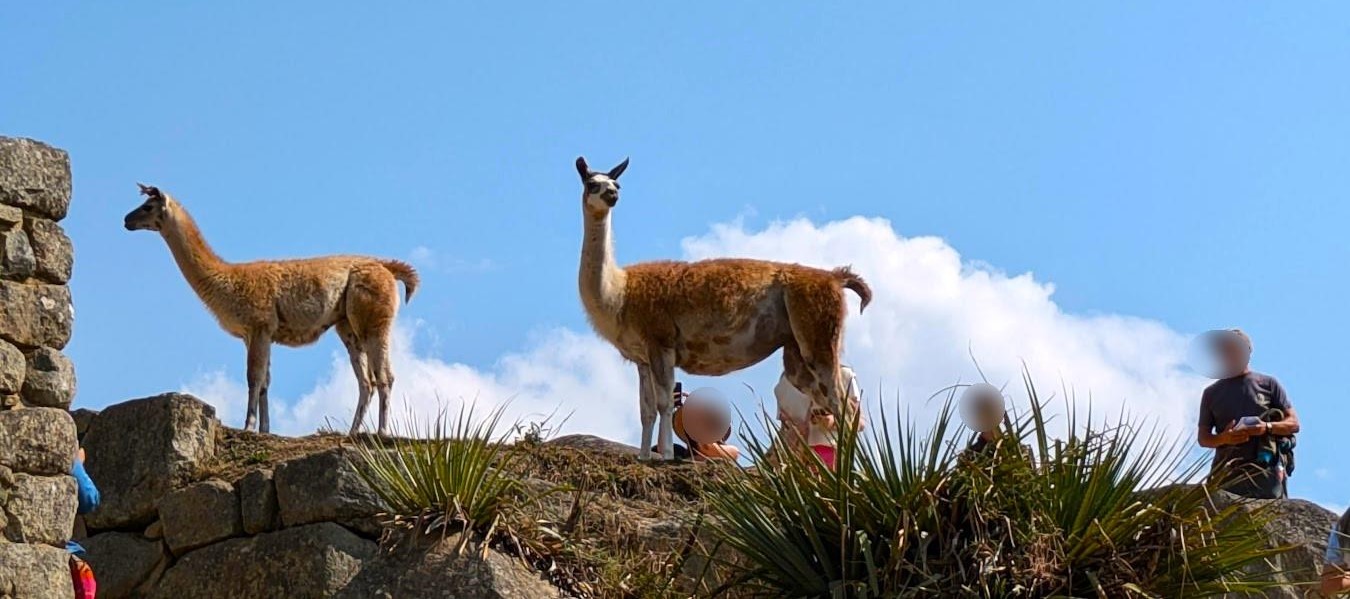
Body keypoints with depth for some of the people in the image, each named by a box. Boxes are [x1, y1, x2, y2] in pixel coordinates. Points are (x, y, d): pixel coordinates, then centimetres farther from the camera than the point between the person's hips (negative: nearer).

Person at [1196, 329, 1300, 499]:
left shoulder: (1268, 384, 15)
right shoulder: (1212, 393, 20)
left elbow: (1293, 424, 11)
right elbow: (1203, 437, 18)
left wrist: (1267, 427, -10)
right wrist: (1223, 438, -5)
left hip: (1266, 471, -1)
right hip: (1227, 473, 1)